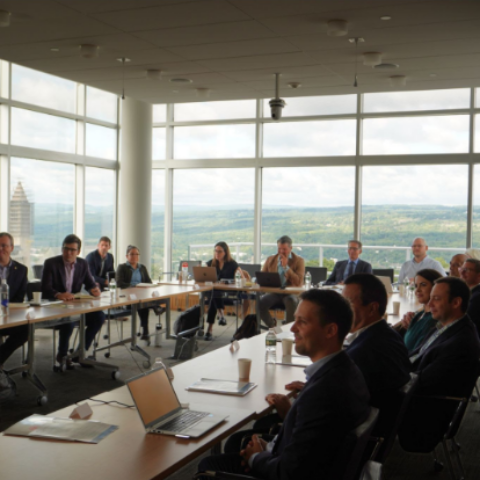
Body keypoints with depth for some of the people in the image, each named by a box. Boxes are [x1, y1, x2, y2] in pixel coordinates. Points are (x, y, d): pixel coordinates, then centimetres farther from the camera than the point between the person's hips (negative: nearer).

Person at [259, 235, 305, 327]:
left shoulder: (298, 261, 3)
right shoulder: (270, 260, 15)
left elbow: (298, 282, -8)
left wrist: (286, 266, -12)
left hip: (291, 293, -3)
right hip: (274, 293, 3)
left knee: (291, 302, -38)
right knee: (260, 303, -27)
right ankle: (273, 327, -2)